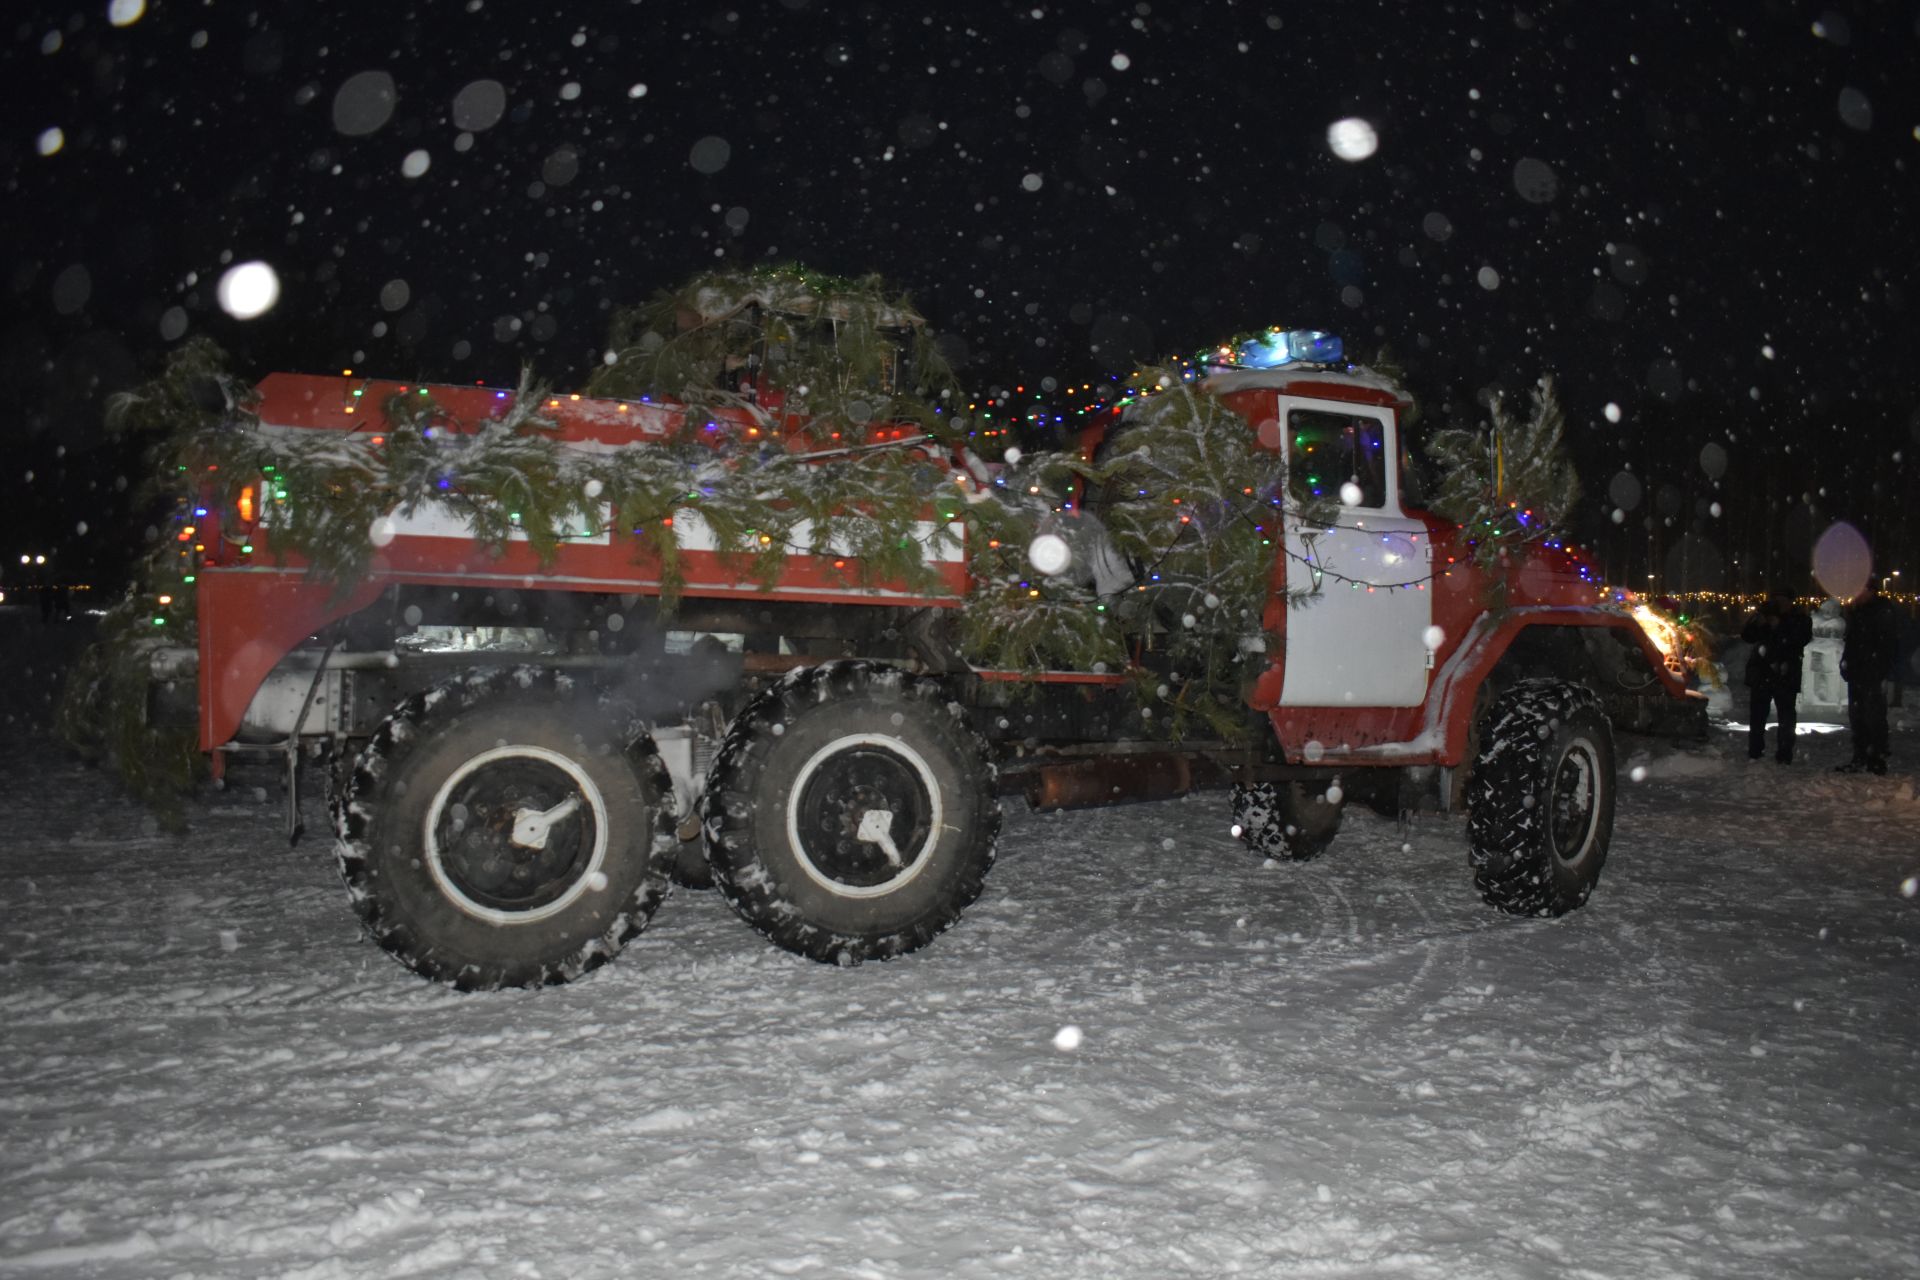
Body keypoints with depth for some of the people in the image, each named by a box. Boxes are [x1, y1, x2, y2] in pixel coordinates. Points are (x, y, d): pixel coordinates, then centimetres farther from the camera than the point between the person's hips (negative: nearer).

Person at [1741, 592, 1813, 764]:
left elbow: (1802, 638, -15)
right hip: (1761, 672, 3)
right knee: (1757, 713, 5)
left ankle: (1784, 754, 2)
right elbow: (1746, 636, 4)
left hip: (1786, 674, -2)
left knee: (1786, 714, -3)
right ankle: (1755, 751, 14)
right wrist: (1757, 623, -14)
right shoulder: (1765, 612, 7)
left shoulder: (1800, 618, 0)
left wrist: (1779, 627, -20)